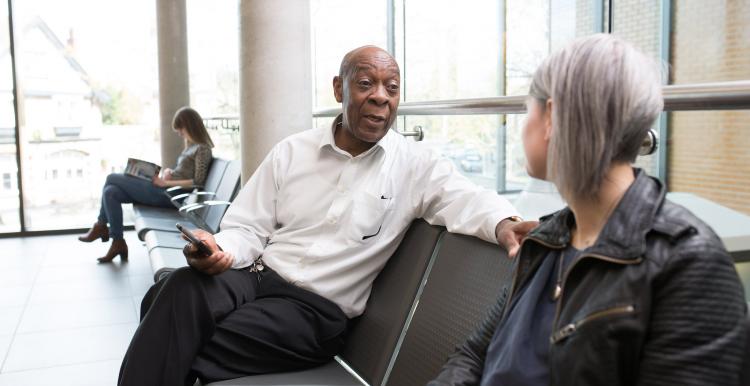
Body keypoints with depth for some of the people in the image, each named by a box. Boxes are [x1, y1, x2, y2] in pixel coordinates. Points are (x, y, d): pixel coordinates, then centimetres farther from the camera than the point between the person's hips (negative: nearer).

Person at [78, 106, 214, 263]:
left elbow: (197, 182, -18)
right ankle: (118, 243, -1)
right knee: (110, 192, -5)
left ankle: (101, 226, 12)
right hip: (162, 190, 9)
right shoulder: (191, 145, 20)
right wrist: (167, 171, 1)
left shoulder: (202, 149, -8)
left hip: (167, 194, -9)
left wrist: (166, 182, -16)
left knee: (112, 178, -3)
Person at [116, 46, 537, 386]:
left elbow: (467, 198, -15)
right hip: (257, 275, 3)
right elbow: (248, 228, 8)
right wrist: (221, 250, -16)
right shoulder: (292, 150, 8)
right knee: (181, 290, -30)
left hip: (316, 308, -3)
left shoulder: (416, 165, 0)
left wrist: (504, 224, -40)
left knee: (188, 350, -24)